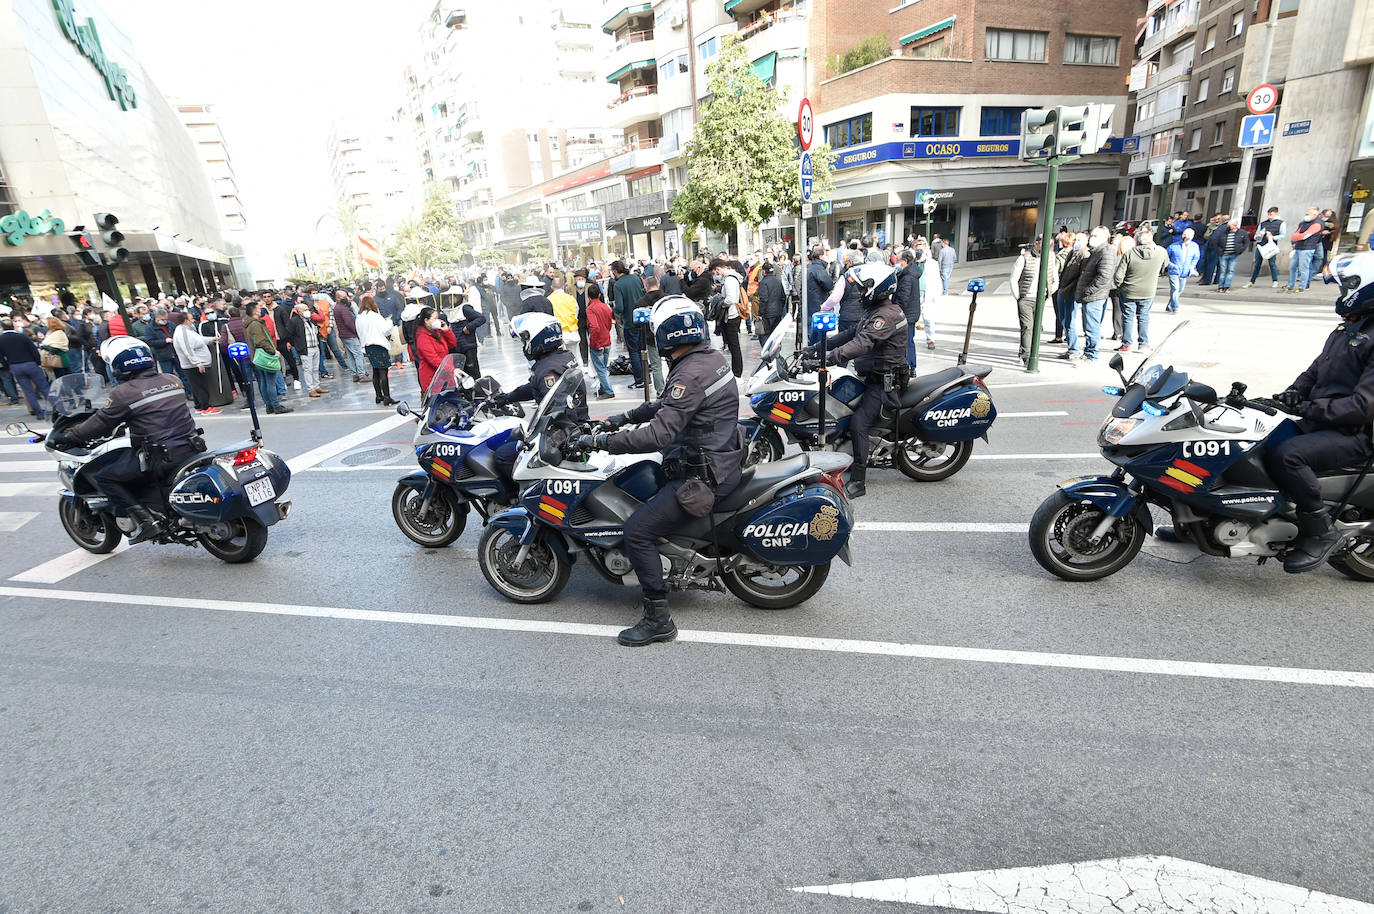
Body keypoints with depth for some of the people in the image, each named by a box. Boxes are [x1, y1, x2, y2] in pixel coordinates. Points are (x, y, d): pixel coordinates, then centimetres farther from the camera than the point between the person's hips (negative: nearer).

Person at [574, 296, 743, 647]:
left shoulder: (690, 374, -24)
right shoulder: (711, 357, 7)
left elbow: (660, 434, -29)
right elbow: (669, 405, 19)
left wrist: (601, 441, -22)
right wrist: (625, 417, 17)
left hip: (704, 475, -11)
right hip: (722, 458, 11)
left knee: (637, 531, -12)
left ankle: (658, 619, -4)